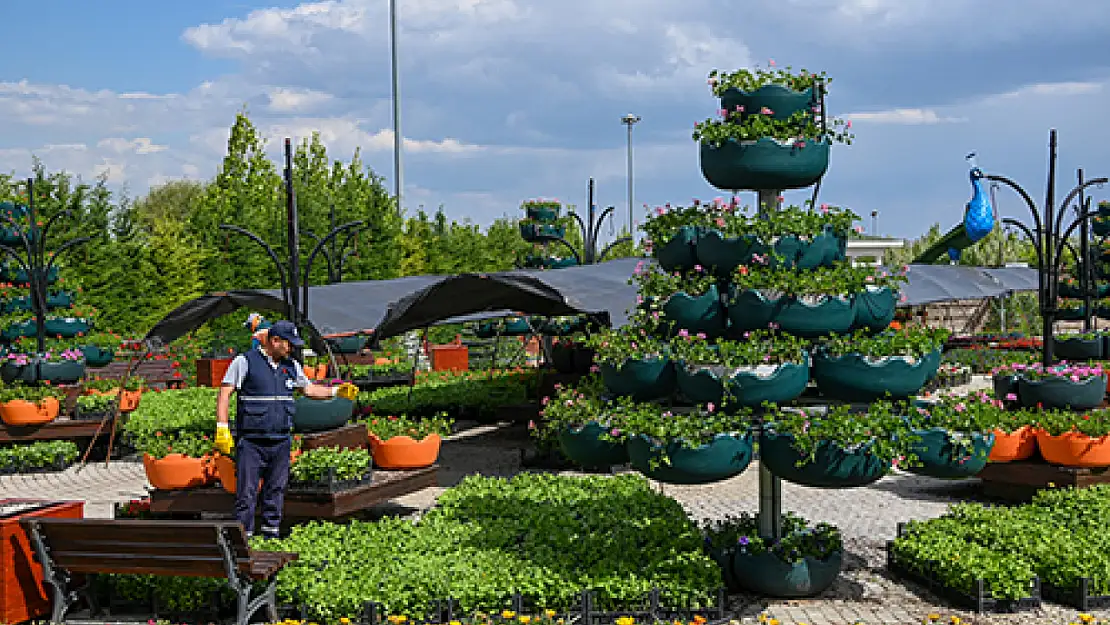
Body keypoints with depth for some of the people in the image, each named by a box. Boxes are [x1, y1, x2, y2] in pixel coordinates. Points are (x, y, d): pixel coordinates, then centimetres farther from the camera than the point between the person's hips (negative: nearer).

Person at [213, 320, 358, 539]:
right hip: (251, 441, -5)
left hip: (281, 442, 6)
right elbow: (224, 393, -7)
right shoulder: (245, 361, -5)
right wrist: (222, 428, -15)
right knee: (246, 494, -4)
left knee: (276, 492, 11)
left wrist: (336, 391, 11)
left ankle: (271, 534, 21)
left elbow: (309, 389, 24)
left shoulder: (291, 366, 13)